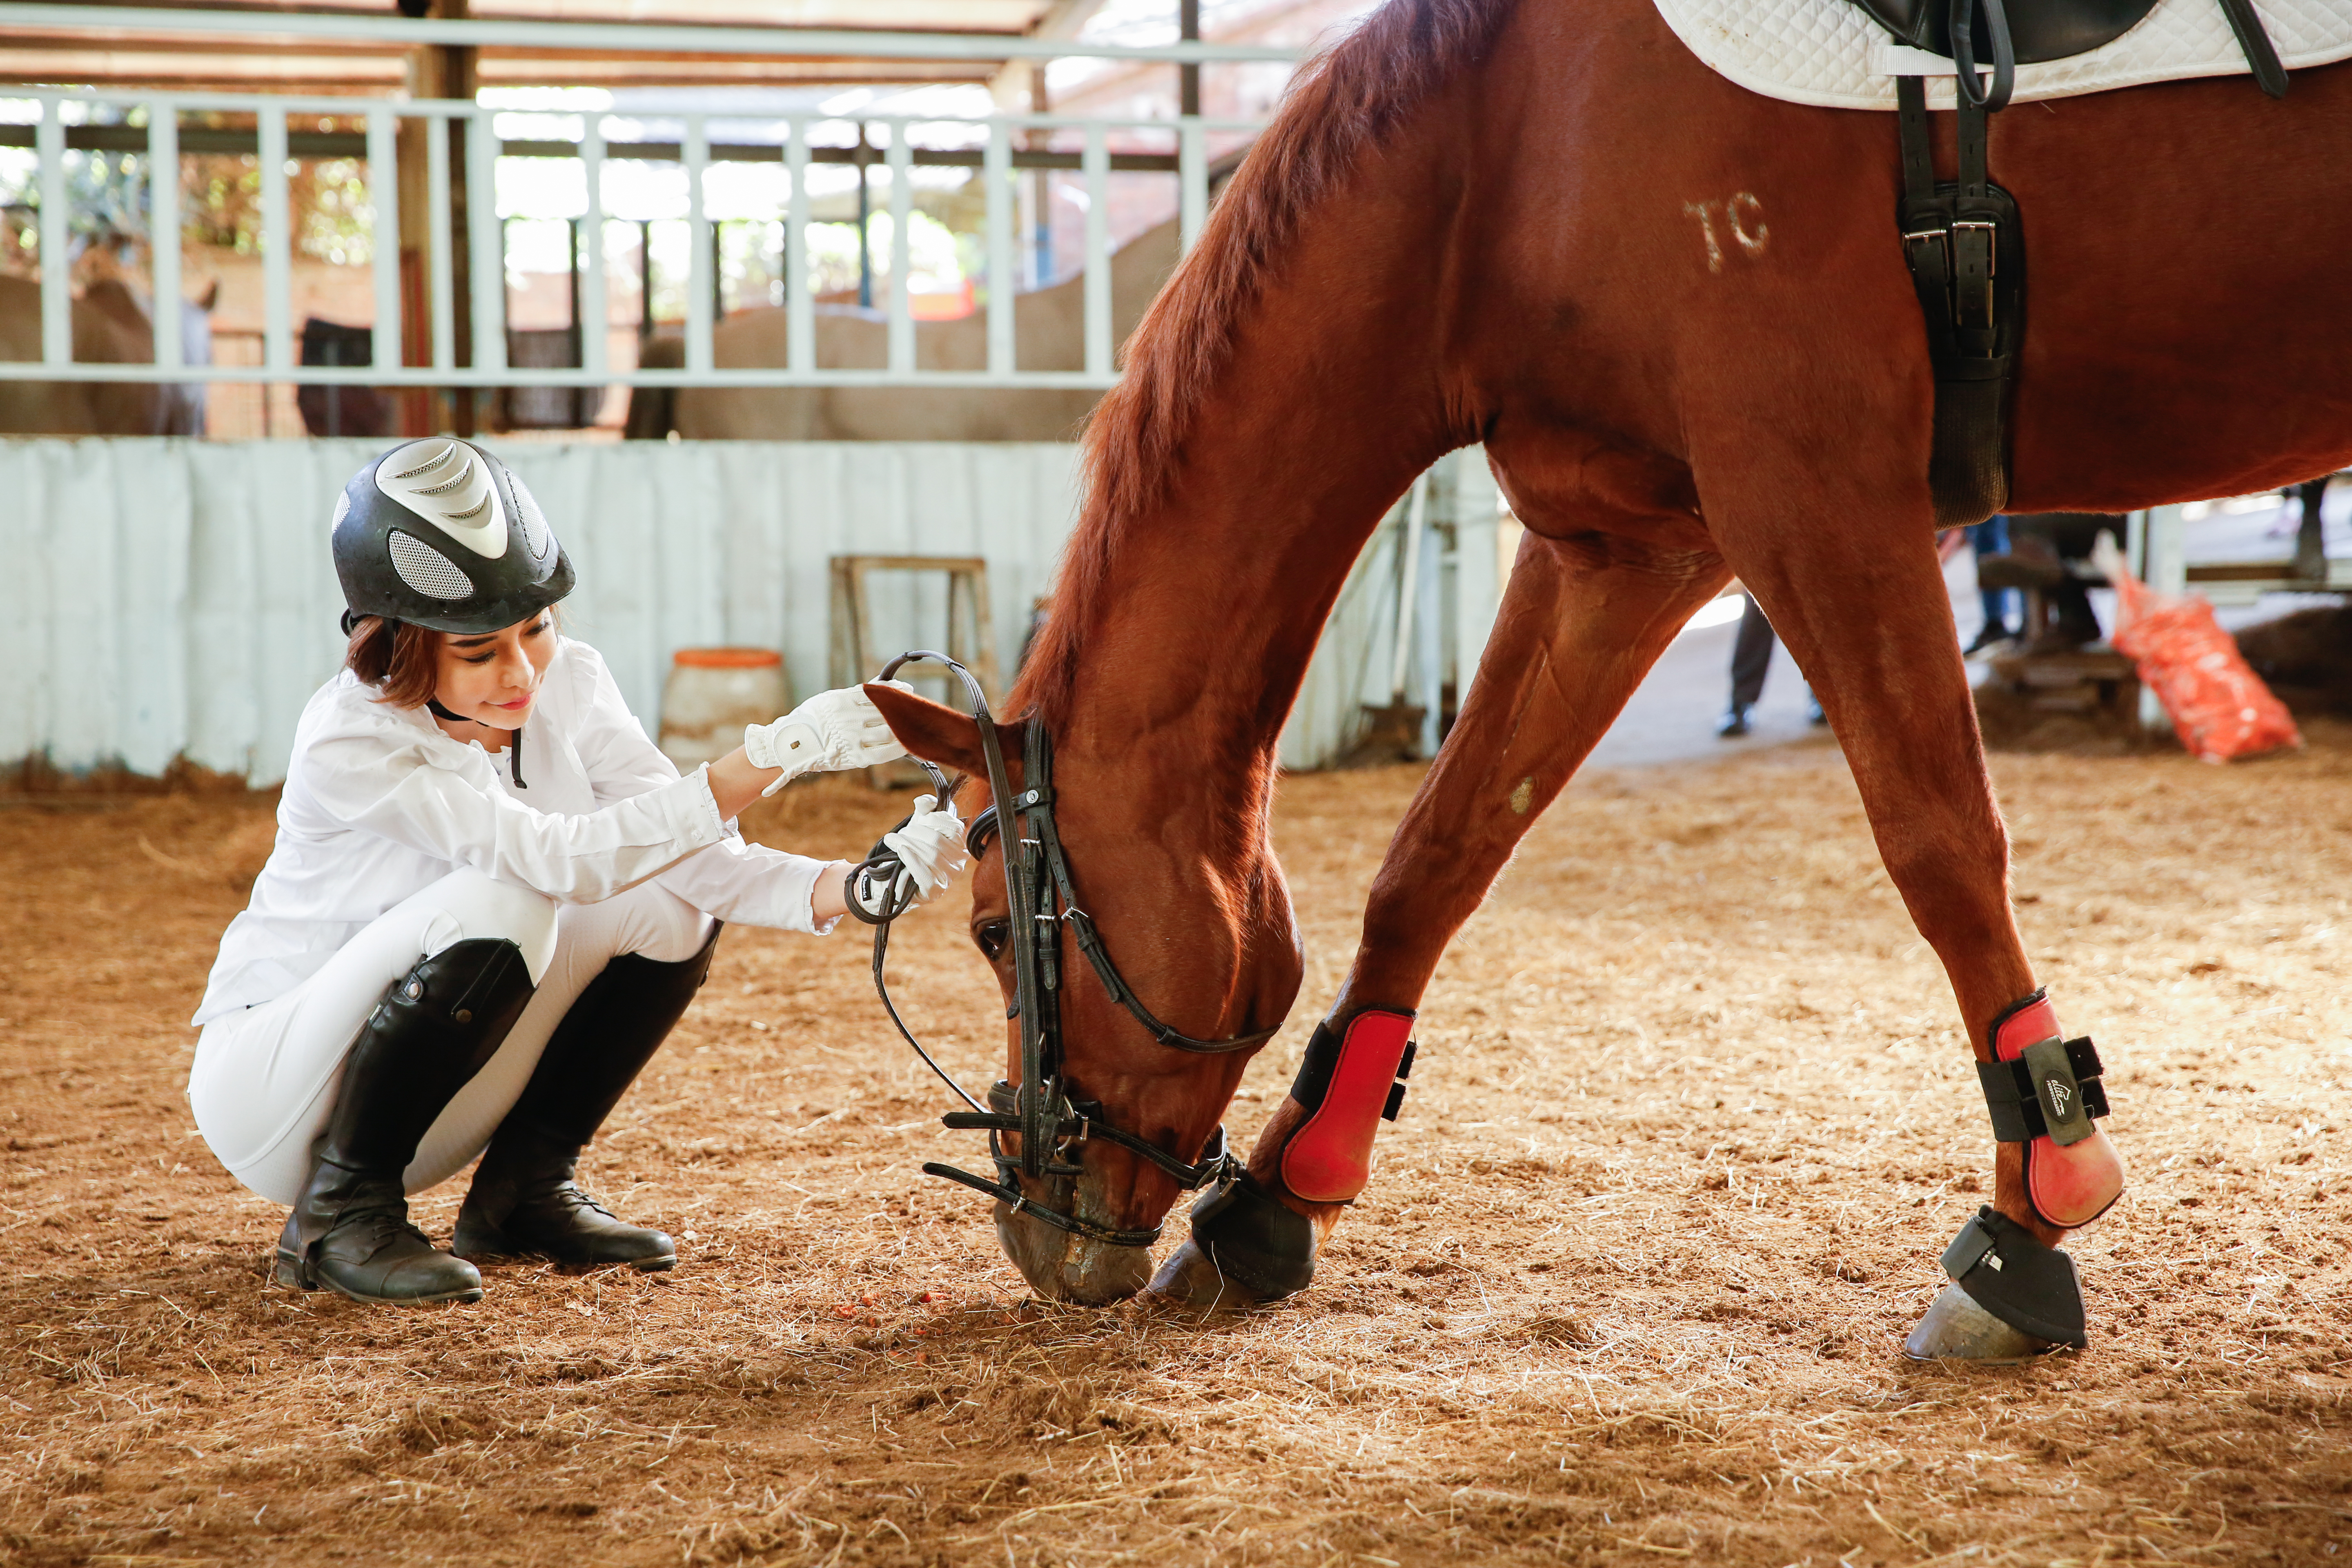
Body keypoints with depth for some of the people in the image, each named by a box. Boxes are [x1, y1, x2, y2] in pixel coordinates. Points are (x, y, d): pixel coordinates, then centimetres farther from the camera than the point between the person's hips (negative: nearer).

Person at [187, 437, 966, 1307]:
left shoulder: (567, 682, -8)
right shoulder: (350, 744, -28)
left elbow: (698, 857, -15)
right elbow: (566, 859, -37)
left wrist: (850, 887, -34)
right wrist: (776, 753, -42)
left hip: (435, 1095, 6)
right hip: (266, 1089, -6)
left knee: (670, 903, -11)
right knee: (496, 907, -33)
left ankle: (524, 1187, 2)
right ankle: (340, 1211, -15)